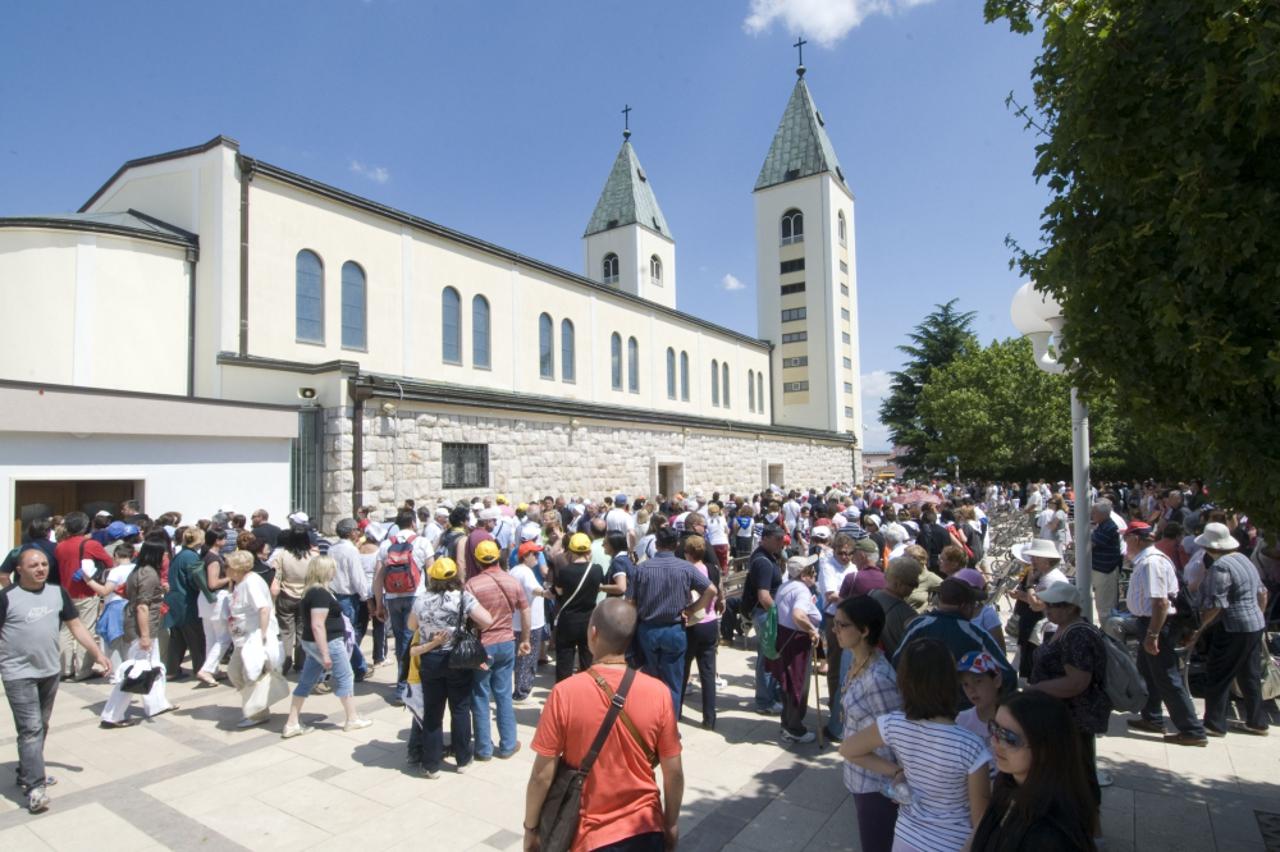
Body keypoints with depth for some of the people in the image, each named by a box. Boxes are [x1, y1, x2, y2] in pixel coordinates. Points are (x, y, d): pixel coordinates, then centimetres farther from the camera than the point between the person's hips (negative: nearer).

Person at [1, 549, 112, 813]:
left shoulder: (58, 592, 3)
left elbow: (76, 625, 7)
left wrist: (98, 654, 1)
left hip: (50, 671, 5)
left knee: (41, 727, 17)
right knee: (30, 729, -8)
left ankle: (26, 774, 34)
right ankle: (35, 787, -4)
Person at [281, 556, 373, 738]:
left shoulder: (308, 591, 9)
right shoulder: (321, 593, -21)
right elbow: (317, 625, -26)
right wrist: (326, 653, -24)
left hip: (310, 642, 9)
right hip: (328, 642, -9)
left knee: (306, 682, 13)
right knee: (345, 678, 5)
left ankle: (292, 724, 16)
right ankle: (352, 719, 15)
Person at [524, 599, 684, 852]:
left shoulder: (565, 693, -19)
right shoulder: (657, 692, -14)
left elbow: (542, 774, -13)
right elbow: (674, 772, -6)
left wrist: (530, 829, 3)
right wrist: (672, 824, 10)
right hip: (645, 830, 2)